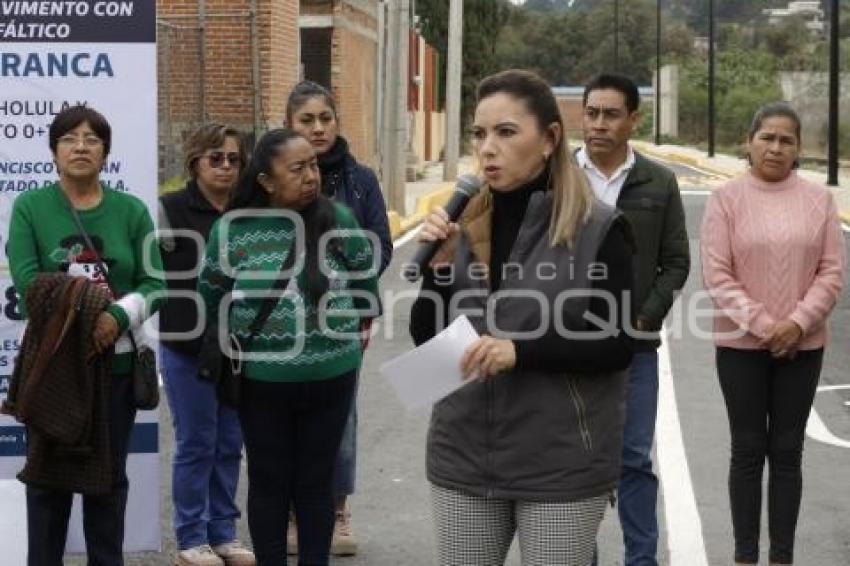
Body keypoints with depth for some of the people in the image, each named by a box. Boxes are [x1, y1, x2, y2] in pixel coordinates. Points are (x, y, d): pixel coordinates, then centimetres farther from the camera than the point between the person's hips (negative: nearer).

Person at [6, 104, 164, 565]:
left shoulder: (131, 210, 2)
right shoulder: (29, 207, -2)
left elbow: (154, 283, -2)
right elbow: (27, 280, -12)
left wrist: (117, 316, -20)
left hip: (115, 359, 2)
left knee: (109, 473, 10)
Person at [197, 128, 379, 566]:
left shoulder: (337, 220, -8)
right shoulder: (232, 230, -9)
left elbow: (366, 282, 6)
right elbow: (210, 298, 5)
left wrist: (349, 330, 15)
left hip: (330, 378, 0)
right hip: (261, 380, 0)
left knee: (316, 481, 12)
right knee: (269, 481, 11)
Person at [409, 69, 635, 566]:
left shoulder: (598, 228, -8)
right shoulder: (464, 224, 5)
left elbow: (618, 346, -10)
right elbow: (425, 339, 6)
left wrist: (520, 350, -20)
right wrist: (439, 265, -9)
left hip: (563, 465, -4)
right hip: (464, 458, 4)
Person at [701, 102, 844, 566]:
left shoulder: (818, 199, 2)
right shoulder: (726, 198, -4)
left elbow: (832, 272, 0)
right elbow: (716, 275, -8)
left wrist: (796, 323, -13)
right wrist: (762, 326, -15)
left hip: (802, 346, 2)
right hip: (741, 345, -1)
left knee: (787, 452, 8)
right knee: (748, 450, 6)